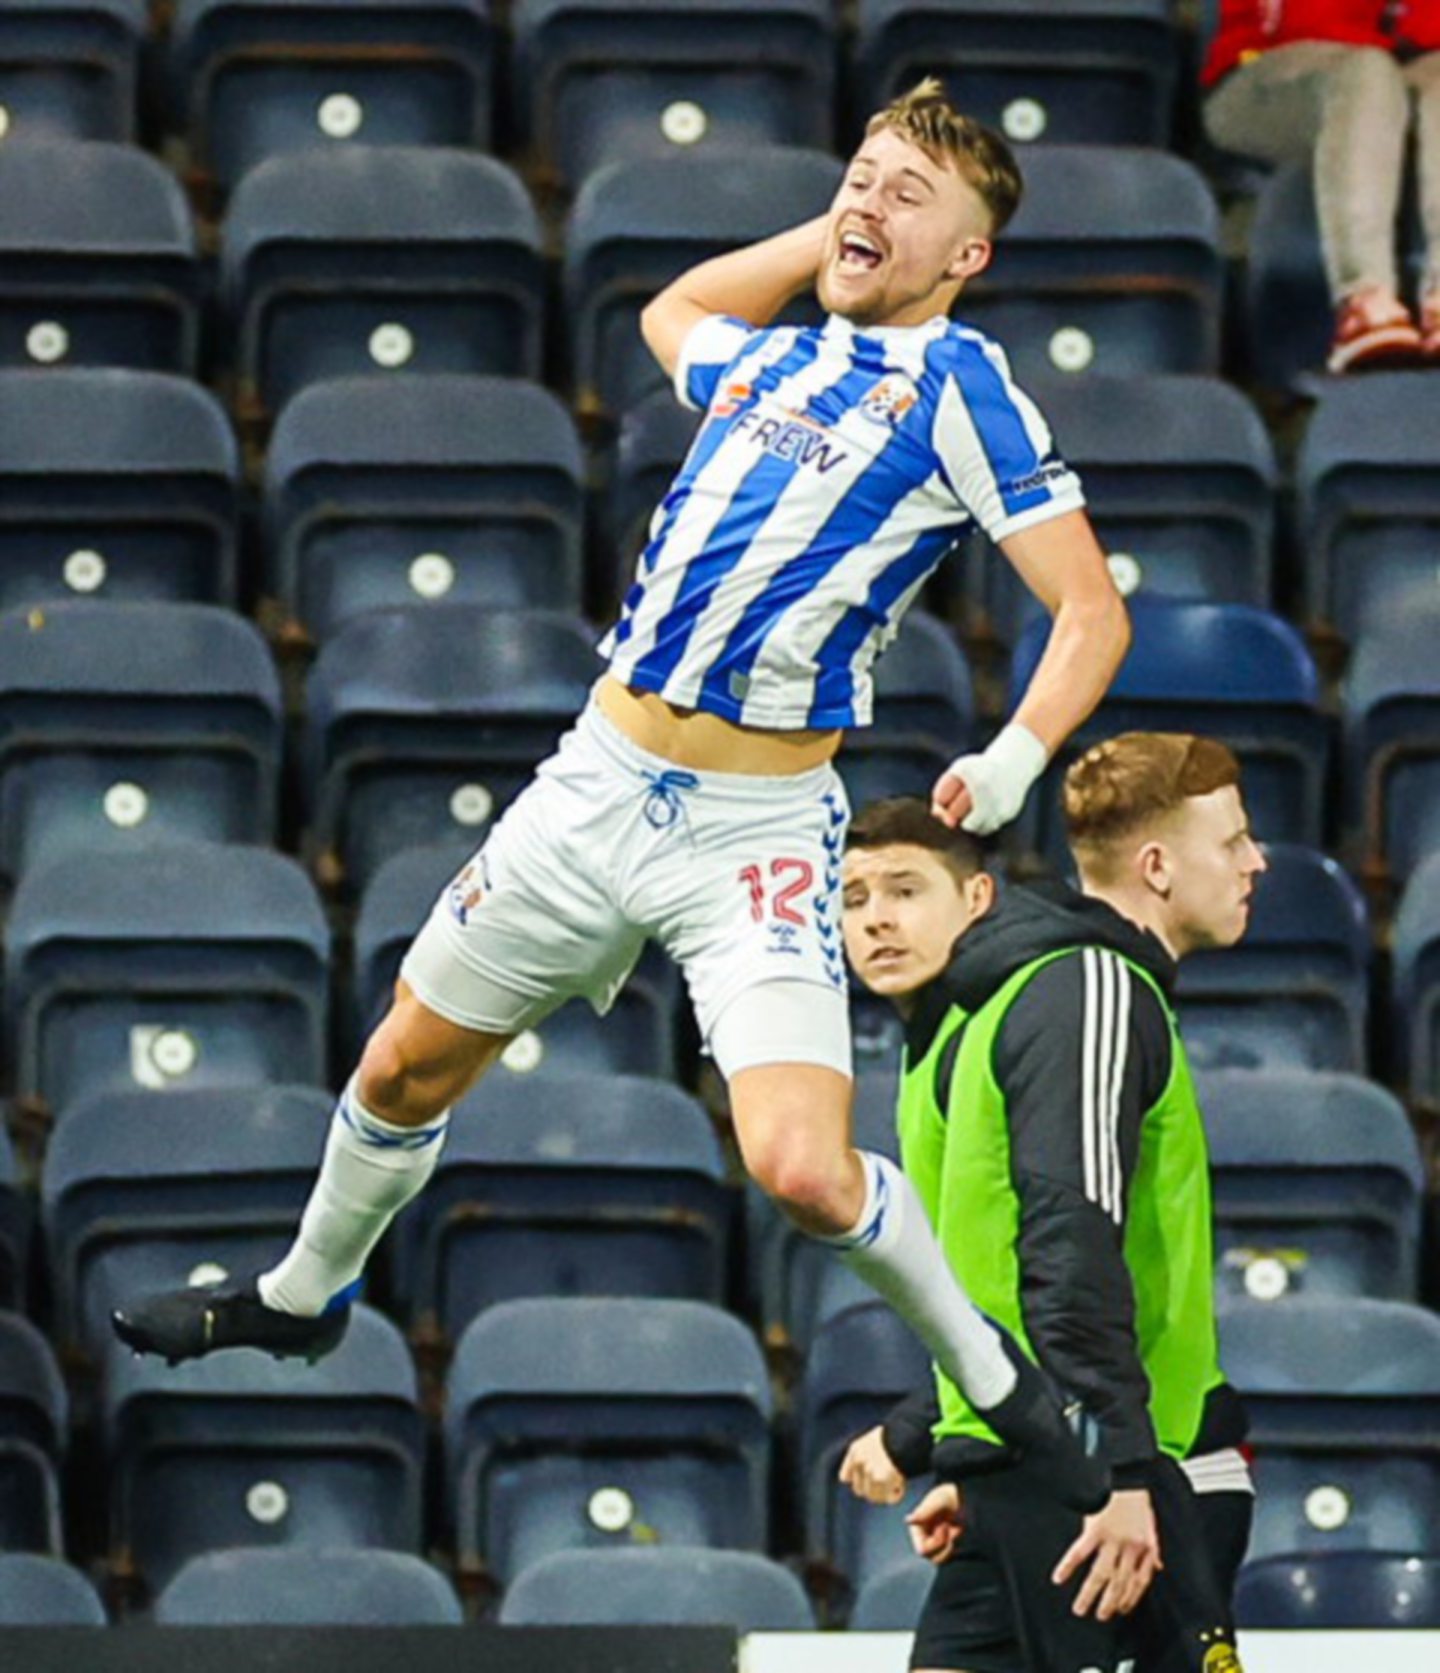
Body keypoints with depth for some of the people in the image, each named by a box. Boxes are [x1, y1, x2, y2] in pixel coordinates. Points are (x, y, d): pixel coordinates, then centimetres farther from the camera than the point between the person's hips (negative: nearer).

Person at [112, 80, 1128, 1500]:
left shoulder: (957, 382, -7)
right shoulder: (764, 357, 13)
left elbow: (1092, 610, -12)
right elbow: (672, 310, 38)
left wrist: (1014, 757, -28)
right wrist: (827, 238, 25)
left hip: (759, 830, -6)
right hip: (600, 780, 6)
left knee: (803, 1168, -22)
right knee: (406, 1069, 18)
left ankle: (993, 1381, 3)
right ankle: (305, 1294, 45)